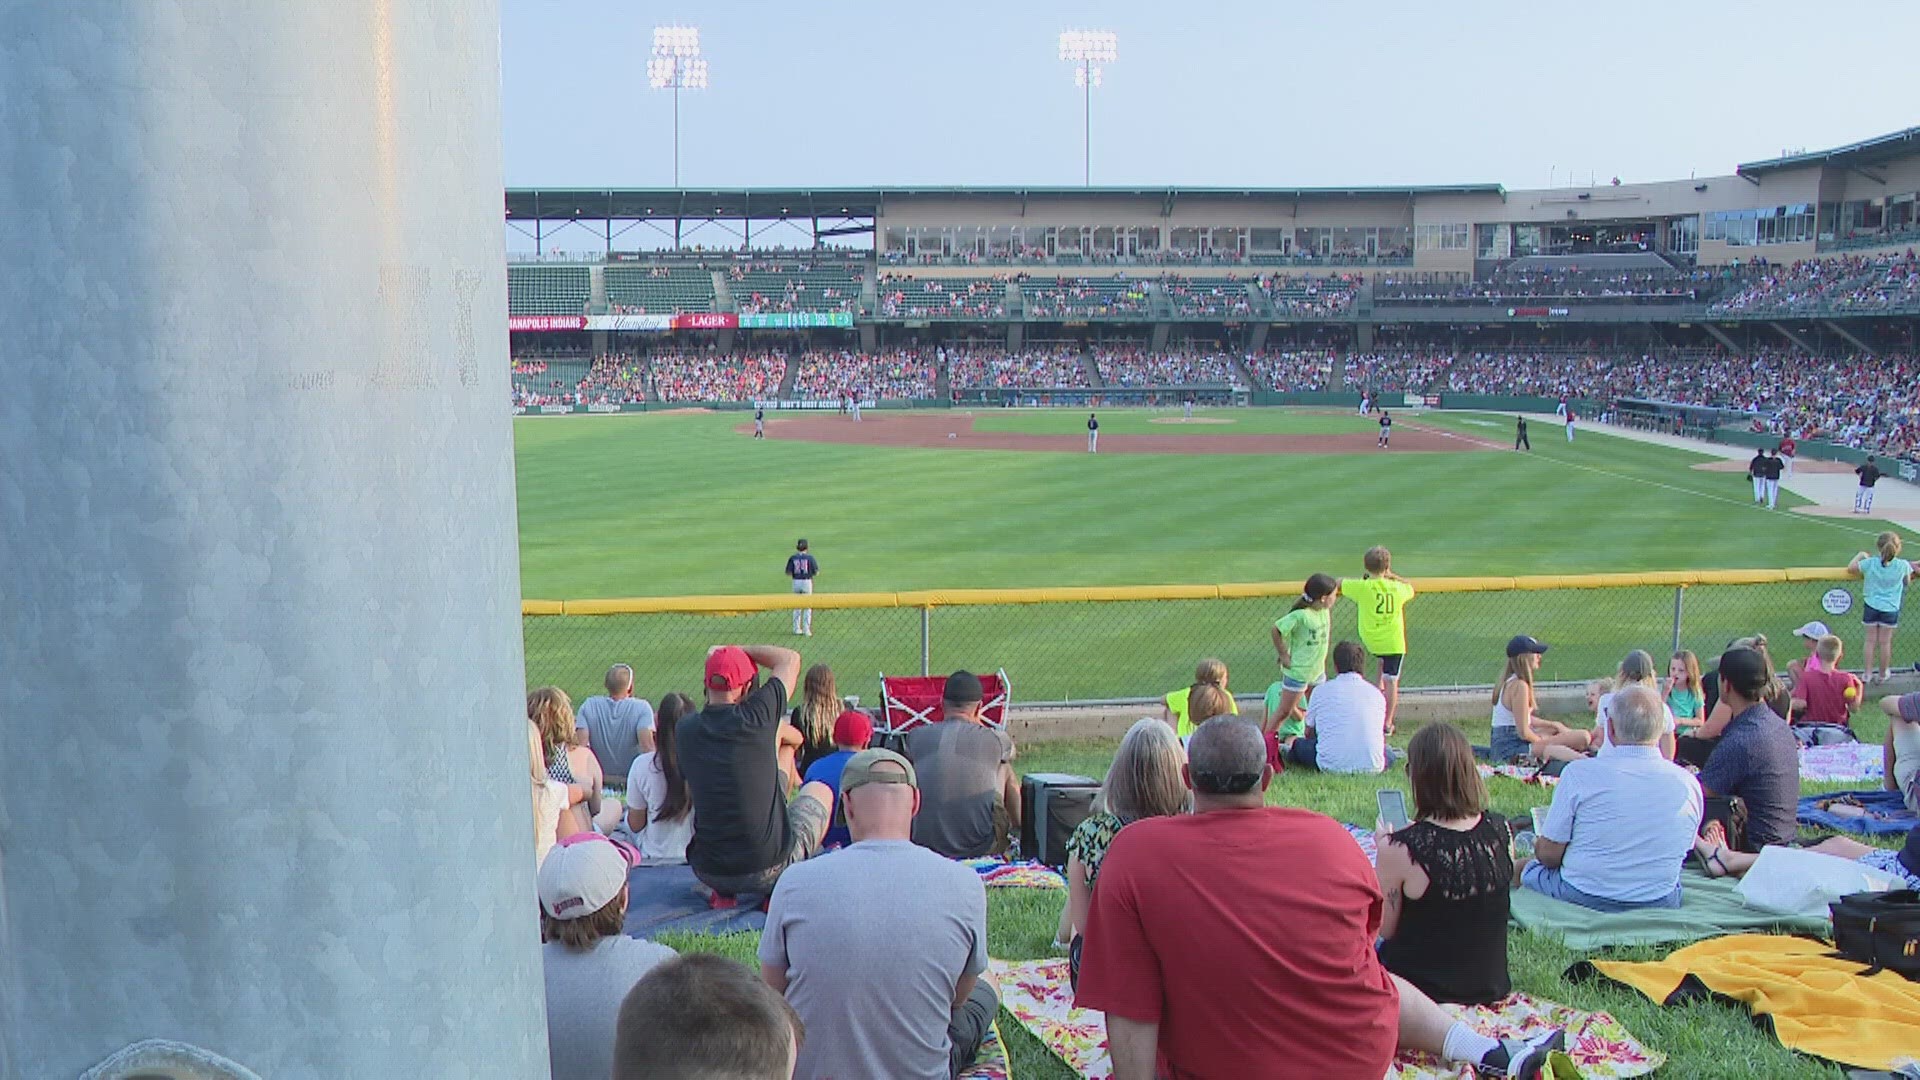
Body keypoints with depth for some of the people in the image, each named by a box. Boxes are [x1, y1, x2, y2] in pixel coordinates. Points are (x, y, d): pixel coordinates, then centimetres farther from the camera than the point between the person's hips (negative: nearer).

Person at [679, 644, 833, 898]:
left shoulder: (685, 730, -4)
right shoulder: (756, 717, -13)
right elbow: (791, 659, 4)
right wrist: (737, 650, 12)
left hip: (709, 873, 4)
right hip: (770, 870, -3)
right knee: (820, 791, 24)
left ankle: (722, 892, 21)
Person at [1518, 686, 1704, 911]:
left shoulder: (1579, 773, -17)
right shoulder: (1688, 783, -7)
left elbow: (1549, 854, -11)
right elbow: (1683, 848, 8)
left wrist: (1538, 844, 13)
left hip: (1582, 898, -4)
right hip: (1660, 903, 4)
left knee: (1525, 867, 23)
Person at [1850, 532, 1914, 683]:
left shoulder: (1870, 563, -10)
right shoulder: (1903, 565, -10)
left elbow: (1850, 568, 2)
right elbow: (1907, 581, 8)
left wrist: (1860, 555, 17)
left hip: (1871, 606, 0)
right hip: (1890, 608, 0)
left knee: (1871, 640, 9)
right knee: (1885, 642, 9)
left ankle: (1868, 674, 11)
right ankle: (1883, 675, 20)